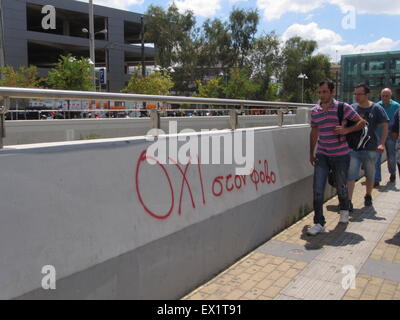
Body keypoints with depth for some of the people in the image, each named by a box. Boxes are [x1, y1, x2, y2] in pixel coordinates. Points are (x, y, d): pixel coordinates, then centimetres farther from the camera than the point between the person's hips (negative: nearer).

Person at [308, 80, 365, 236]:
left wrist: (346, 130, -17)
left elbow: (362, 122, 0)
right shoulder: (314, 111, 4)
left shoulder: (343, 107, -6)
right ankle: (319, 223, 1)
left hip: (341, 155, -2)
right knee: (318, 189, -7)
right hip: (322, 156, 2)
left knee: (341, 187, 13)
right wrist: (311, 153, 14)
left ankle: (344, 210, 43)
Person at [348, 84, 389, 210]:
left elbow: (385, 126, -2)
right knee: (351, 175, -7)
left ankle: (368, 196, 36)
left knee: (370, 175, 15)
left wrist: (382, 144, -13)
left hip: (371, 148, 0)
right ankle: (348, 202, -6)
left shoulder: (376, 108, -3)